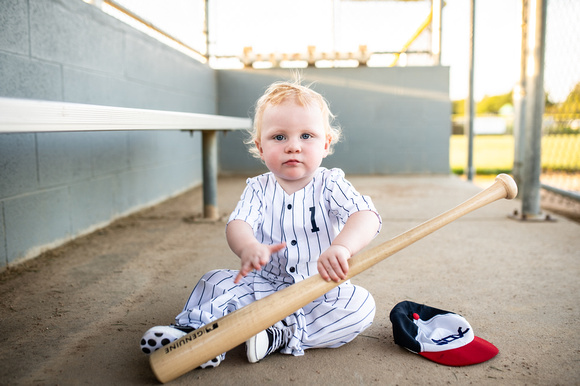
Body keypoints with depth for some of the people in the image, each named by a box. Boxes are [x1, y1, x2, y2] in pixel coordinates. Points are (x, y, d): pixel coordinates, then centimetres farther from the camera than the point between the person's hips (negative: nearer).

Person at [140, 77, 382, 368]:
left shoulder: (331, 184, -9)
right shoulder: (259, 188, -2)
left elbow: (366, 216, -26)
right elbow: (237, 223, -19)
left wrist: (341, 247, -49)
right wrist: (248, 247, -45)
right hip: (266, 285, 2)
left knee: (361, 304, -27)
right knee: (215, 281, -10)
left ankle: (282, 336, -31)